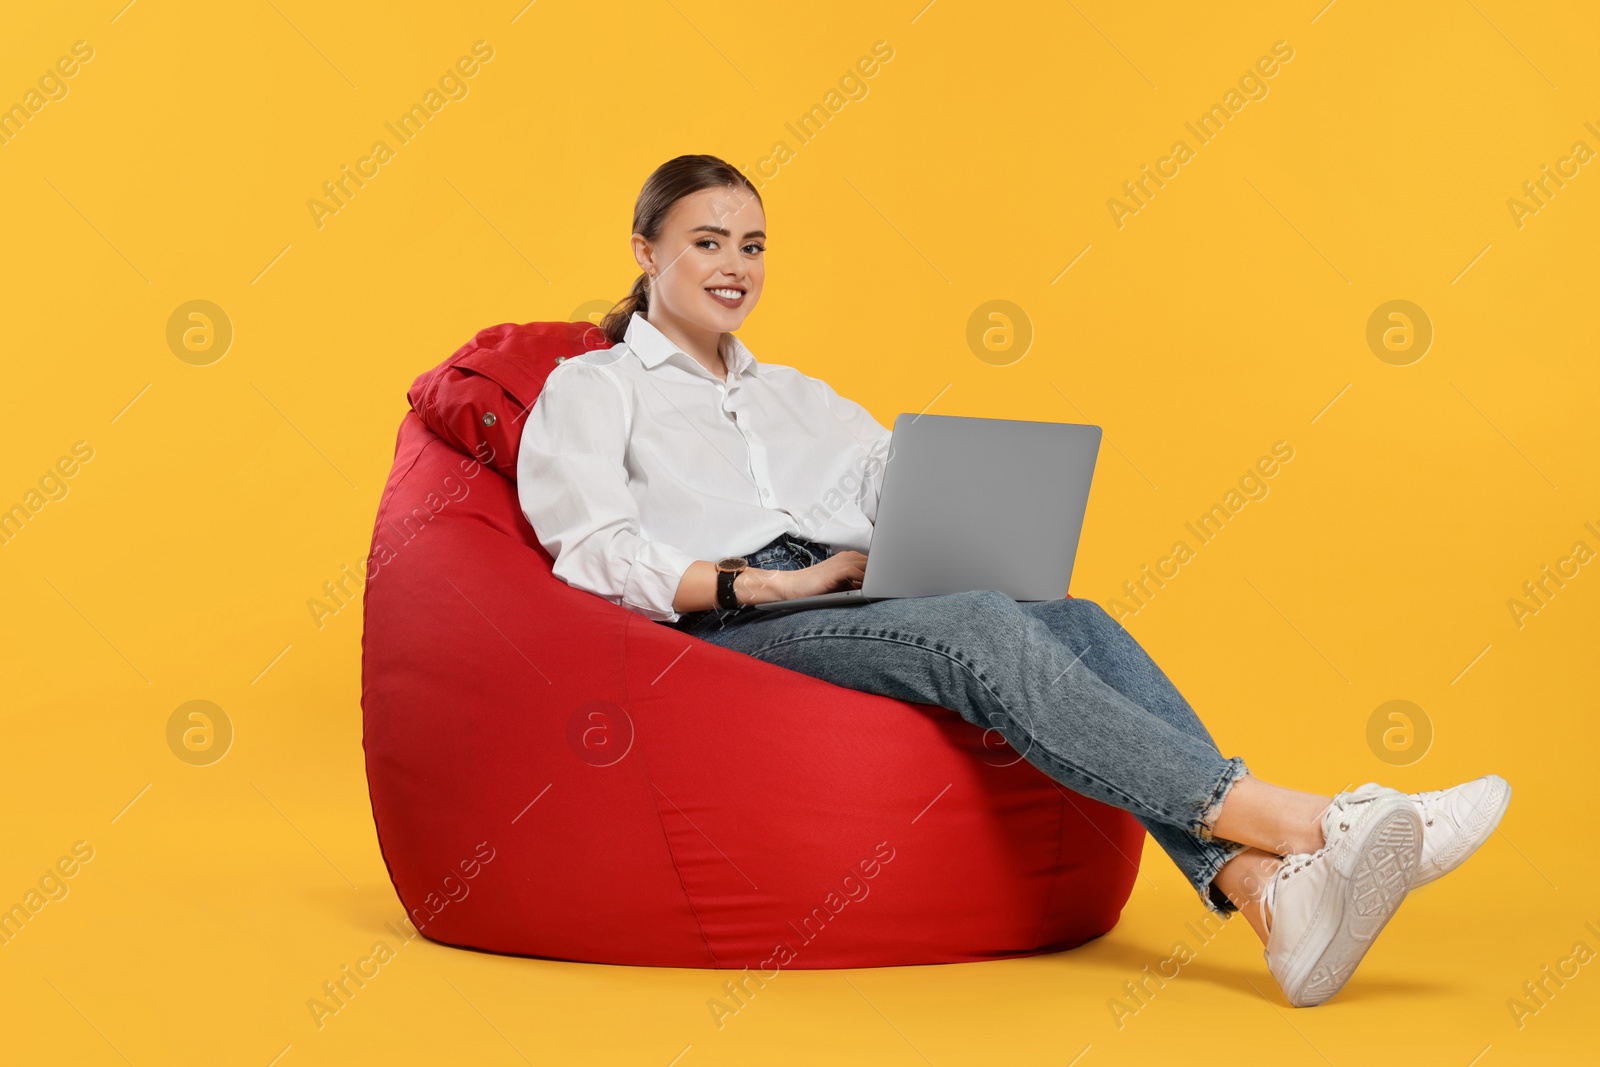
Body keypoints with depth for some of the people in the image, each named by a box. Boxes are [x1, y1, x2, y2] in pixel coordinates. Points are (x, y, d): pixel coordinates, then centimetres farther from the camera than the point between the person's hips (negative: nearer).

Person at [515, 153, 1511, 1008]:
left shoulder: (801, 396, 31)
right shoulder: (590, 390, 14)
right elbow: (597, 557, -3)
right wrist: (774, 583, -13)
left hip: (862, 611, 5)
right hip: (727, 634, -5)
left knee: (1073, 620, -26)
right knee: (982, 629, -33)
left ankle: (1272, 891, -44)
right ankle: (1275, 814, -43)